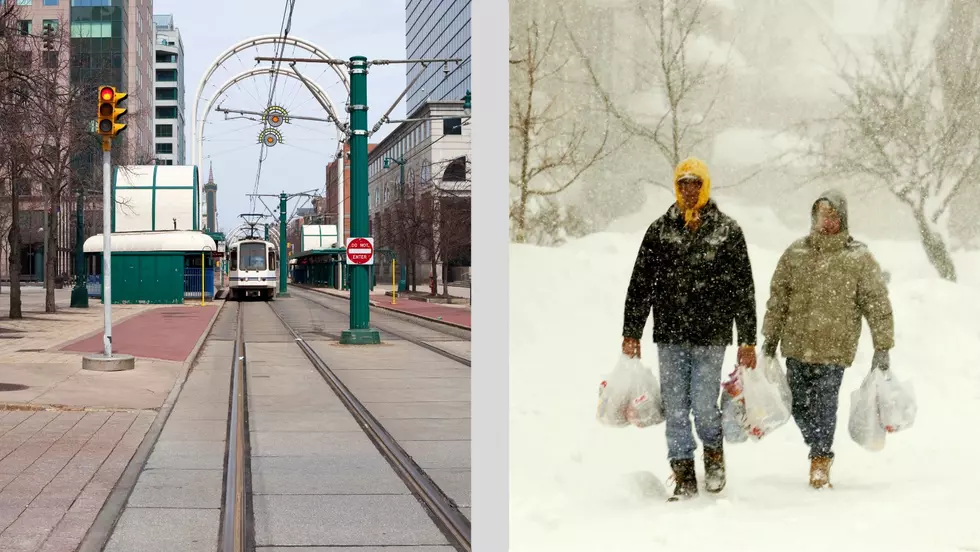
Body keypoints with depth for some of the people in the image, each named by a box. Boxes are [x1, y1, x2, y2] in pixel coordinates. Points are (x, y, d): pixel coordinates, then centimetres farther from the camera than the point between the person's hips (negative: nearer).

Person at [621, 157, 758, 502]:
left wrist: (748, 340, 0)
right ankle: (684, 479, 13)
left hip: (711, 336, -2)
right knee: (675, 410, 2)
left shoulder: (727, 230, 4)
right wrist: (631, 333, 4)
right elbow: (640, 283, 9)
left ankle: (714, 454, 24)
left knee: (703, 407, -6)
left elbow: (744, 288, 4)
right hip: (669, 335, 2)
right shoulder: (660, 230, 8)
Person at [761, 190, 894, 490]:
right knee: (798, 405, 10)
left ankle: (820, 460, 9)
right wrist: (770, 339, 13)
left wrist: (882, 347, -3)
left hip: (834, 350, -3)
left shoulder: (859, 258, -2)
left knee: (824, 406, -6)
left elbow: (878, 304, 0)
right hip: (796, 346, 3)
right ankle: (820, 448, 33)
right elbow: (778, 299, 12)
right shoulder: (795, 253, 6)